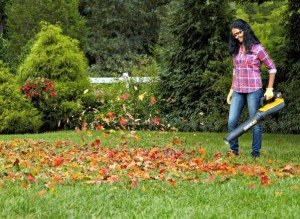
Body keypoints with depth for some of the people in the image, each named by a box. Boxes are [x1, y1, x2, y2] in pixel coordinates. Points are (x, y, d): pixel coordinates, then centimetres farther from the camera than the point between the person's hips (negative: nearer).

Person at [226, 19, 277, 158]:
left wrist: (270, 89, -6)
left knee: (255, 122, 0)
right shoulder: (236, 50, 11)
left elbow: (272, 68, -1)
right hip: (238, 91, 5)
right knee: (231, 121, -2)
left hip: (253, 90, -5)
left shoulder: (257, 48, -6)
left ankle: (256, 152, 8)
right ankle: (233, 150, 8)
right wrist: (231, 90, 18)